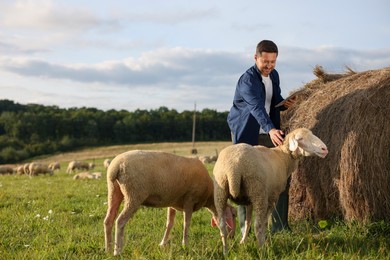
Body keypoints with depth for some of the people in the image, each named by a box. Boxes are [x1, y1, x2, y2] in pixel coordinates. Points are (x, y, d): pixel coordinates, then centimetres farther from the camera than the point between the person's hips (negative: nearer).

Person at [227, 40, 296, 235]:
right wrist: (270, 129, -50)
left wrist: (285, 103, -4)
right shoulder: (247, 80, -19)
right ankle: (245, 226, 6)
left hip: (270, 134, 7)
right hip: (247, 135, -7)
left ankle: (280, 225, 6)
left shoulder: (274, 75, 7)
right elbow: (256, 106, -35)